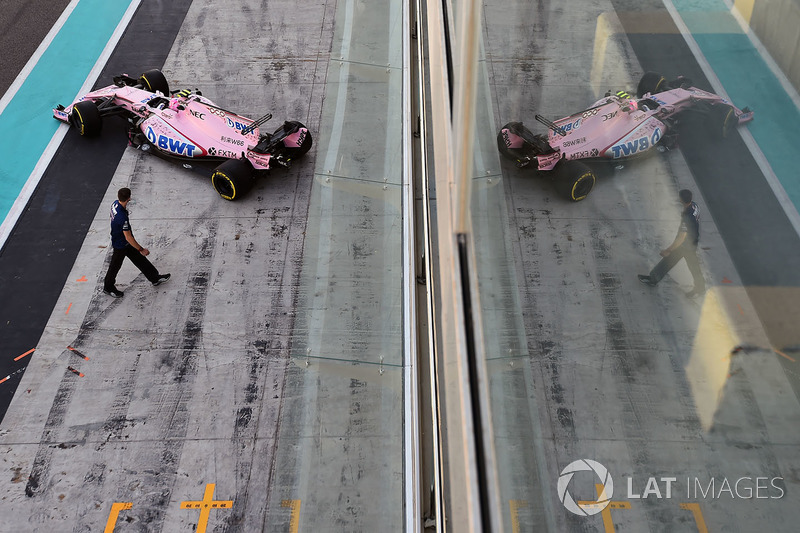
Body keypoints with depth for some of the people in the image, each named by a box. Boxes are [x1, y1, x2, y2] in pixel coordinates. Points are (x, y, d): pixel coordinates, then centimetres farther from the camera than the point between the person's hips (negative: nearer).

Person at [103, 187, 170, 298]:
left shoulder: (115, 203, -11)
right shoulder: (122, 217, -39)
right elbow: (128, 238, -31)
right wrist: (141, 249, -21)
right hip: (120, 245, -9)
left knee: (140, 259, 18)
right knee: (115, 266, 14)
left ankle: (155, 278, 32)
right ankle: (108, 288, 36)